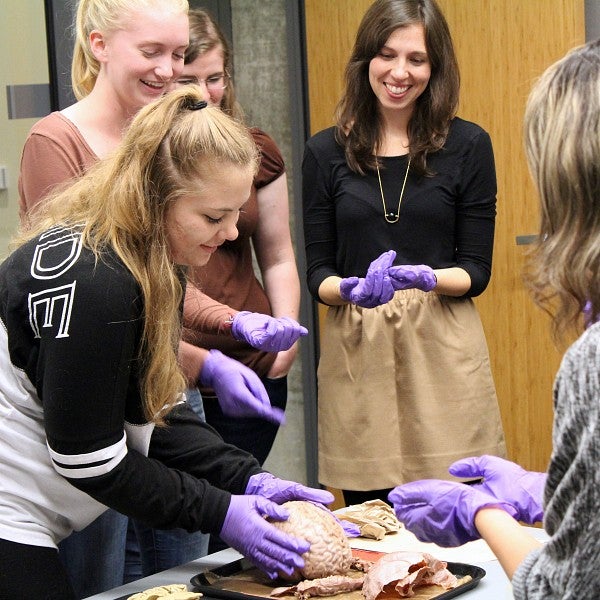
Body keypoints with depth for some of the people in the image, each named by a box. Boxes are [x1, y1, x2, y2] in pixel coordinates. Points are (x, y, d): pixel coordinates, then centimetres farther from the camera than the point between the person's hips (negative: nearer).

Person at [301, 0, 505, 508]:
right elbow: (318, 270, 6)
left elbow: (477, 270, 3)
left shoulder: (467, 146, 3)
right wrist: (352, 288, -15)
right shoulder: (326, 152, 6)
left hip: (442, 351, -1)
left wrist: (425, 277, -17)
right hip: (355, 352, 1)